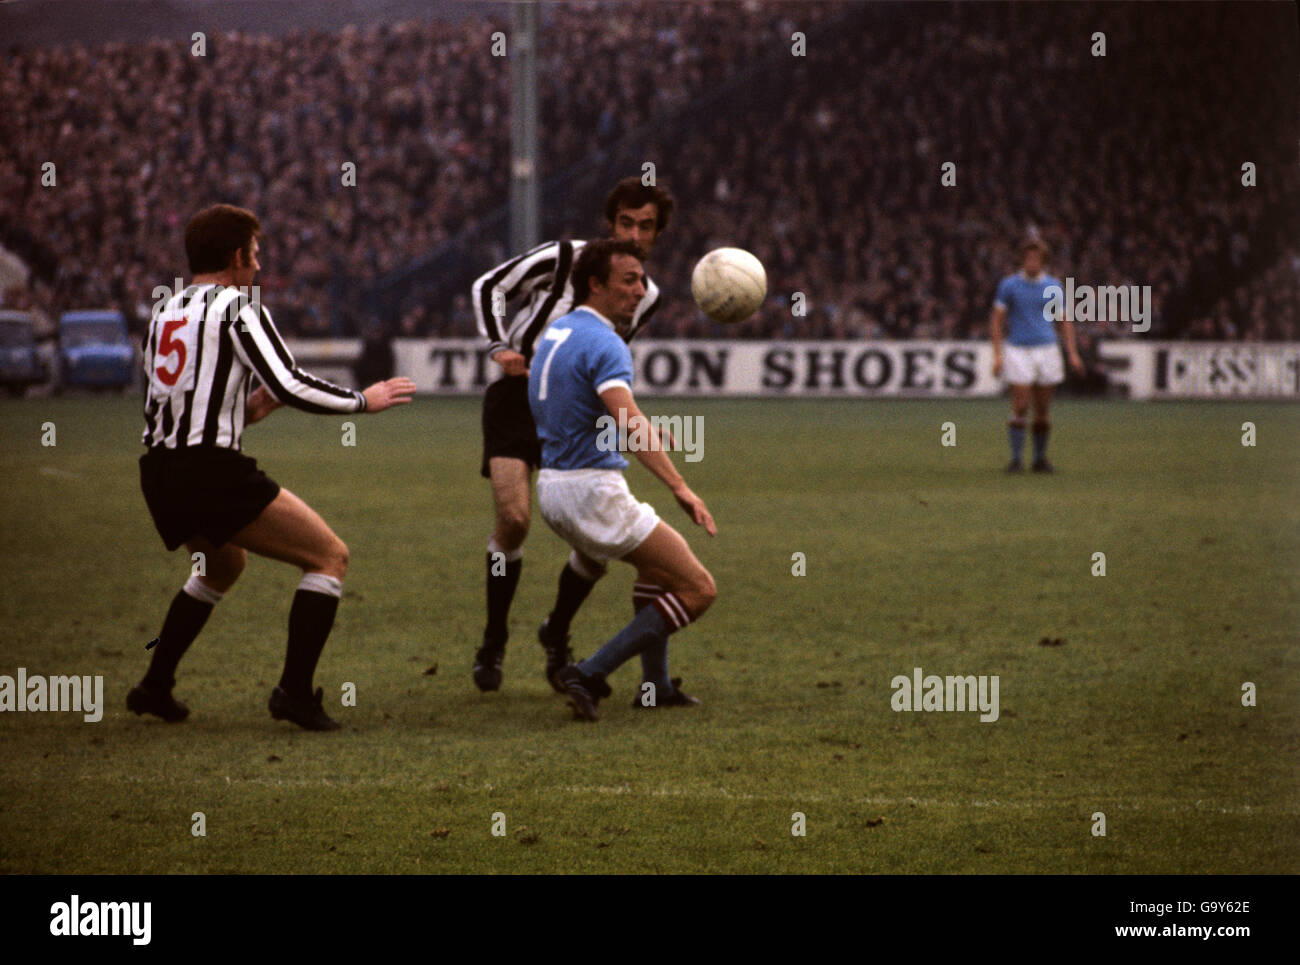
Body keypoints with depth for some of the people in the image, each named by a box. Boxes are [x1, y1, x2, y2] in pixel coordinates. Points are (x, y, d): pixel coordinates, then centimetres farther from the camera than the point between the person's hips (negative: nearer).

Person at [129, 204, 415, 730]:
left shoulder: (165, 313, 18)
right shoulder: (238, 307, -6)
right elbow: (291, 386, -13)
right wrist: (363, 400, 2)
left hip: (158, 473, 9)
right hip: (212, 473, -9)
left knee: (222, 566, 35)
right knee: (330, 557, 0)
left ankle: (154, 686, 32)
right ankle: (295, 691, -9)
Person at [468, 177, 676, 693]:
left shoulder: (646, 296, 8)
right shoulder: (564, 259, -7)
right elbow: (488, 286, 1)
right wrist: (500, 347, -12)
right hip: (517, 397, -4)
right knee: (513, 516, -22)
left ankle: (556, 634, 19)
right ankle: (493, 642, -3)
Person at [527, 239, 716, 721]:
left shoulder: (556, 332, 13)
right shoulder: (603, 344, -17)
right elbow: (626, 419, -33)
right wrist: (679, 487, -42)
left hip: (551, 485, 10)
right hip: (592, 490, -10)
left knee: (659, 562, 31)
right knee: (697, 589, -6)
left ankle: (655, 685, 29)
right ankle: (589, 675, -11)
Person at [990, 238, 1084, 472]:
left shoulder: (1053, 286, 7)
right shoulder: (1009, 285, 0)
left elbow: (1064, 321, 13)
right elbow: (996, 321, 1)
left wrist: (1072, 353, 5)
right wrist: (997, 355, -7)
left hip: (1046, 349, 2)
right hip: (1018, 350, -2)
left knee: (1042, 410, 5)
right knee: (1020, 407, -10)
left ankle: (1040, 459, 14)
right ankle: (1016, 458, -5)